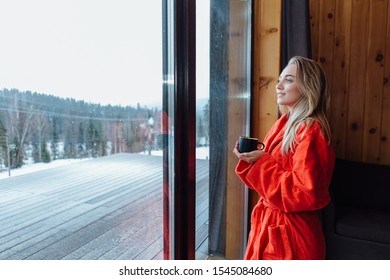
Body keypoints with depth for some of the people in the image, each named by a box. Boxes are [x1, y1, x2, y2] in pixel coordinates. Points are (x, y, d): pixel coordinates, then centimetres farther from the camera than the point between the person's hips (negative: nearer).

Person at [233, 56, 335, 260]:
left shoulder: (310, 131, -20)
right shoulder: (284, 125, 6)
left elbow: (306, 192, -25)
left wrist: (261, 162, -22)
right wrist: (251, 157, -7)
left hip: (292, 233, -8)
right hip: (269, 224, 8)